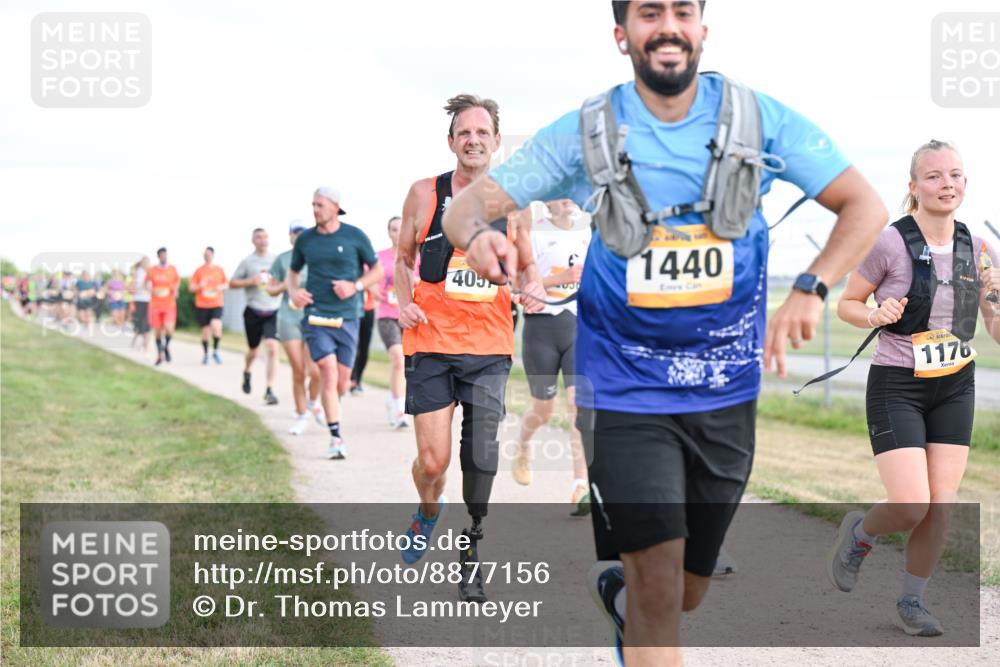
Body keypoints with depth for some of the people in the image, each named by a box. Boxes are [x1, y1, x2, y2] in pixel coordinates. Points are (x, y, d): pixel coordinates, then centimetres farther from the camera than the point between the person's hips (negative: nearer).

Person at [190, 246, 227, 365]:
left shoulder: (219, 269, 6)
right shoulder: (199, 270, 4)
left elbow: (225, 284, 16)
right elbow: (190, 287, 5)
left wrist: (221, 287, -6)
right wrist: (199, 286, -15)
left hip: (217, 304, -1)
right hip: (202, 305, 1)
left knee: (216, 326, -22)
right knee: (205, 330, 4)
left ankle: (215, 351, -4)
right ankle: (205, 354, 22)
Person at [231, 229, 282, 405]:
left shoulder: (275, 260, 6)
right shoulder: (247, 261, 2)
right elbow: (232, 283, 4)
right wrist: (250, 281, -11)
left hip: (273, 312, 0)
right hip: (253, 312, 0)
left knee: (272, 349, -16)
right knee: (253, 351, 13)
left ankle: (269, 390, -14)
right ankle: (246, 373, 47)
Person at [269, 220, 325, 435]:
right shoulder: (282, 259, 8)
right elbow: (271, 289, 13)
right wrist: (285, 285, -6)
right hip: (289, 319, 0)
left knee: (315, 371, -12)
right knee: (298, 372, -2)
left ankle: (313, 402, 19)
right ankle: (301, 416, 15)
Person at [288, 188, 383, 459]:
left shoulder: (355, 236, 0)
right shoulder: (305, 239, 5)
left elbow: (377, 271, 7)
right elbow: (293, 272, 20)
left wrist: (355, 286, -10)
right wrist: (293, 291, -1)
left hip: (347, 317, 0)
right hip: (316, 316, 0)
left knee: (342, 382, 4)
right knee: (329, 373, -14)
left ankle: (330, 407, 38)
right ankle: (336, 438, -10)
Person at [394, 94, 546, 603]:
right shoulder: (425, 193, 0)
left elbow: (526, 263, 18)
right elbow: (403, 258, 12)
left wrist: (533, 288, -4)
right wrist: (404, 303, -6)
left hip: (489, 348, 1)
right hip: (430, 343, -1)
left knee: (481, 456, 1)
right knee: (433, 461, -5)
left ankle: (472, 545, 23)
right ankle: (427, 514, 29)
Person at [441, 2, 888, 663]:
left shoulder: (760, 118, -5)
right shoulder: (586, 133, -7)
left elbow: (865, 206, -2)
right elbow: (467, 204, -6)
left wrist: (809, 290, -19)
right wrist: (479, 235, -31)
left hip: (725, 393, 3)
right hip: (625, 393, -2)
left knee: (687, 592, 16)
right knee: (658, 591, -15)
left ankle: (613, 582, 49)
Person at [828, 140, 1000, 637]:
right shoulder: (891, 243, -12)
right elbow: (846, 304, -1)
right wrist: (875, 315, -21)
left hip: (955, 388, 4)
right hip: (897, 387, -4)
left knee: (940, 507, 0)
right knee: (911, 507, -13)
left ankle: (911, 602, 20)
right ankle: (859, 533, 21)